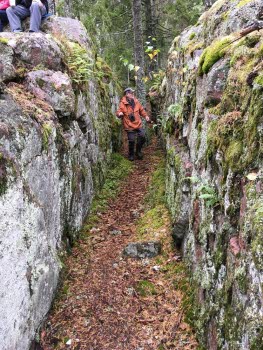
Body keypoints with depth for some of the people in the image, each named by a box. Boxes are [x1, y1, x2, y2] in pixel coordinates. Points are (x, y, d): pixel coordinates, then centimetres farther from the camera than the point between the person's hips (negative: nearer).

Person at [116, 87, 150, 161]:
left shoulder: (136, 101, 5)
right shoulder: (122, 103, -10)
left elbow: (141, 110, 17)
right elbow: (118, 112, -10)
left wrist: (145, 116, 6)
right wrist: (119, 114, -32)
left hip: (138, 124, 5)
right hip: (129, 125, -5)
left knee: (142, 137, 3)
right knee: (131, 141, -2)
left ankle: (138, 151, 27)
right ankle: (131, 155, 22)